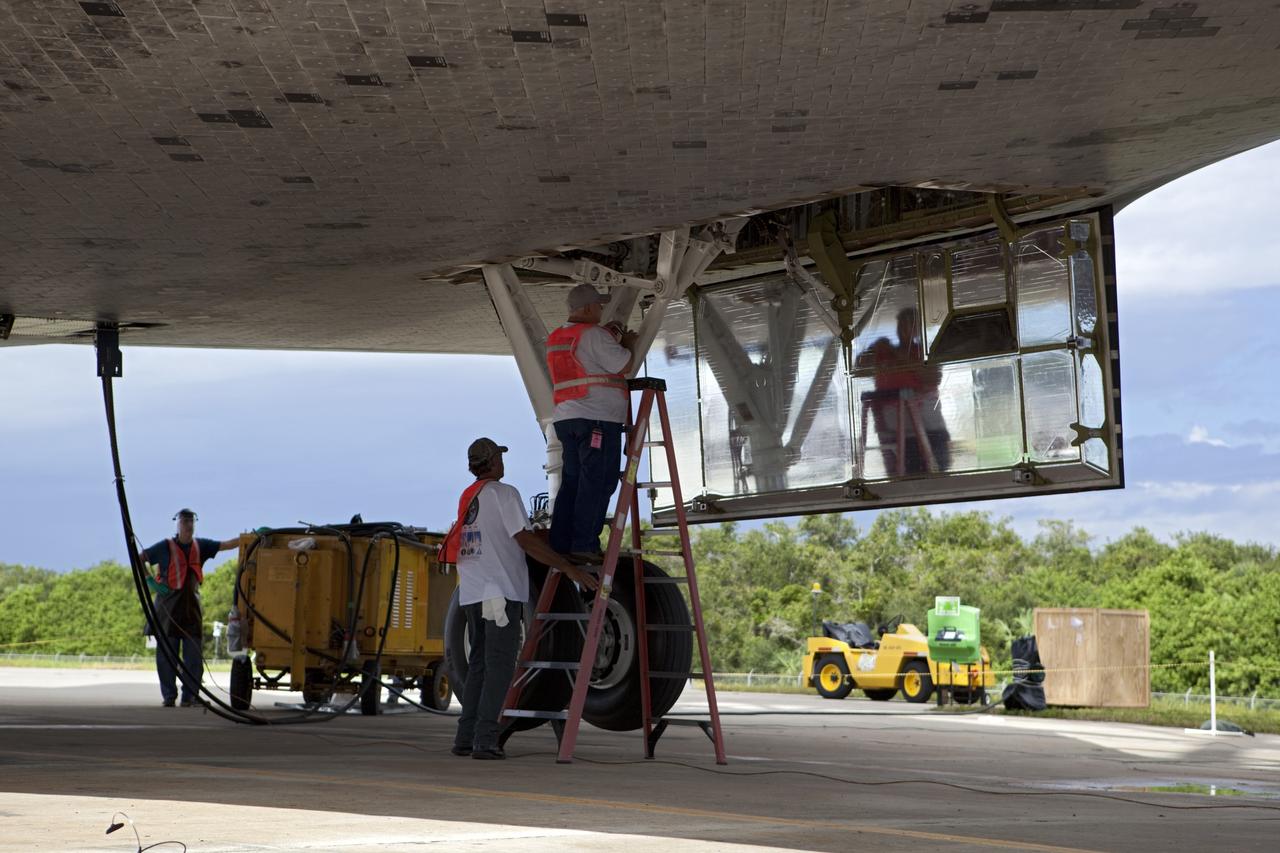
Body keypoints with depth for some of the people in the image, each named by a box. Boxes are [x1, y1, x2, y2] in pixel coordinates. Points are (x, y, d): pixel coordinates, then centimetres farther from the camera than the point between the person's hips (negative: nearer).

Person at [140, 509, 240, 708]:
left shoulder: (200, 546, 9)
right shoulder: (166, 547, -1)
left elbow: (226, 545, 5)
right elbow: (140, 559, 2)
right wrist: (148, 579, -11)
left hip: (191, 604, 3)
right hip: (168, 605, -3)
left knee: (194, 654, 0)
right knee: (166, 653, 0)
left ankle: (190, 696, 5)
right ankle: (169, 696, 6)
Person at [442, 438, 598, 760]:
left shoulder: (467, 497, 17)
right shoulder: (503, 493, -7)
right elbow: (525, 540, -15)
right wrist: (569, 568, -14)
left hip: (471, 594, 8)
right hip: (501, 592, -8)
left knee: (478, 664, 13)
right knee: (499, 666, -6)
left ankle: (465, 738, 11)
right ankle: (485, 740, -11)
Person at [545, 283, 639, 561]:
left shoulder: (555, 339, 17)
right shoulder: (593, 334, -10)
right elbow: (625, 365, -10)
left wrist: (613, 340, 28)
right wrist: (628, 343, 10)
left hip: (565, 418, 8)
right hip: (598, 418, -8)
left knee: (571, 481, 11)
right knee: (597, 483, -7)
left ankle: (560, 543, 8)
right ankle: (584, 545, -12)